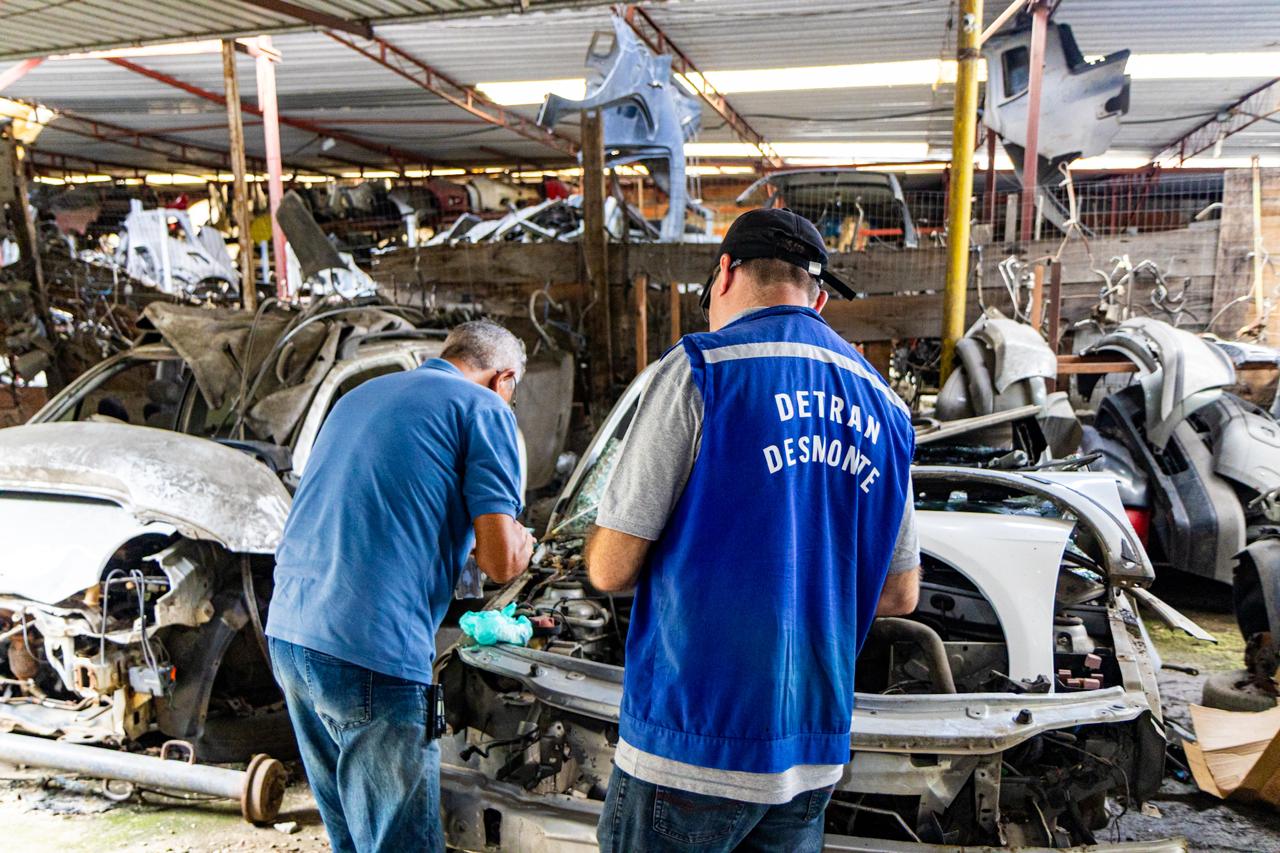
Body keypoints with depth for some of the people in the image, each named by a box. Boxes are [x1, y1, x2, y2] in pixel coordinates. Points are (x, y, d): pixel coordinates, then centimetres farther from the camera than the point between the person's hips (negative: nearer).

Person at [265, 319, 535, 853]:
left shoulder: (359, 396, 22)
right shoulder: (484, 409, -2)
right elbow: (502, 562, -11)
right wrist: (520, 543, 13)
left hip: (287, 633, 9)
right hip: (372, 654, -8)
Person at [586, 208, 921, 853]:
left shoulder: (701, 369, -11)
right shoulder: (883, 410, 9)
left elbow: (611, 567, -11)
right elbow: (900, 595, 15)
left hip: (693, 744, -6)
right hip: (815, 756, 6)